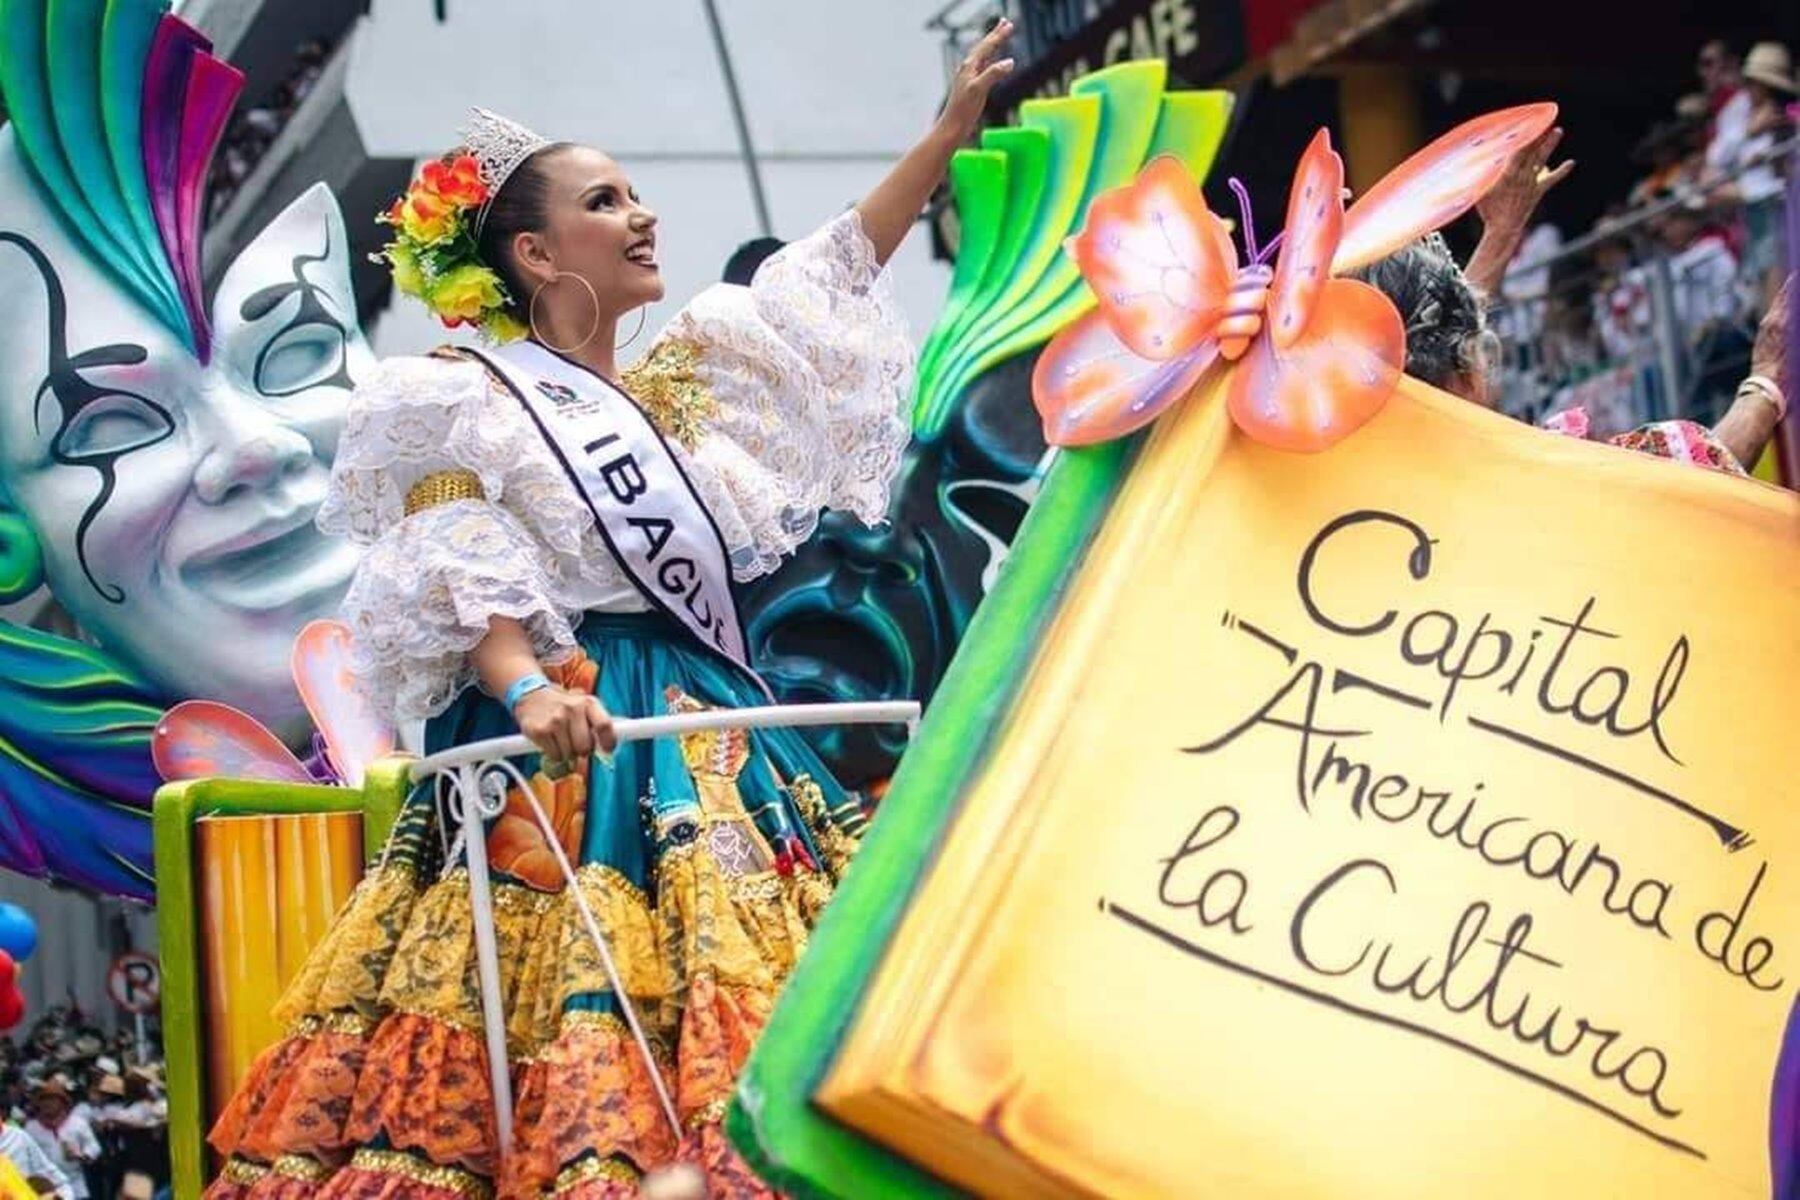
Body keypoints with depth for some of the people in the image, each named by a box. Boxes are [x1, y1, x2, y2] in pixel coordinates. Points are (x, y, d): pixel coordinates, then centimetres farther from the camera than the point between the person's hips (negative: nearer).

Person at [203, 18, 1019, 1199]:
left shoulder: (671, 385, 20)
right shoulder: (465, 402, 2)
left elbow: (830, 275, 21)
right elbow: (456, 585, -7)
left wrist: (950, 130, 17)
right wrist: (525, 691, -27)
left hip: (701, 730, 7)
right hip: (558, 744, -7)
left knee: (742, 964, -5)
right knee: (573, 972, -18)